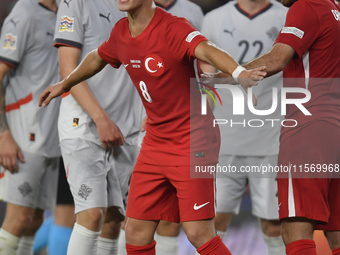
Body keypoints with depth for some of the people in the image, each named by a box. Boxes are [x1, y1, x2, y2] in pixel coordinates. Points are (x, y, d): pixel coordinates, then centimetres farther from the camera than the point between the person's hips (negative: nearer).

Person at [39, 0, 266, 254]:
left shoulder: (172, 28, -19)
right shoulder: (121, 32, 4)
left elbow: (207, 51, -39)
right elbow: (97, 59, 26)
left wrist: (240, 73, -60)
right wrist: (65, 85, 43)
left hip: (192, 142, -7)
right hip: (155, 143, 7)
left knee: (199, 234, -15)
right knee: (136, 233, 5)